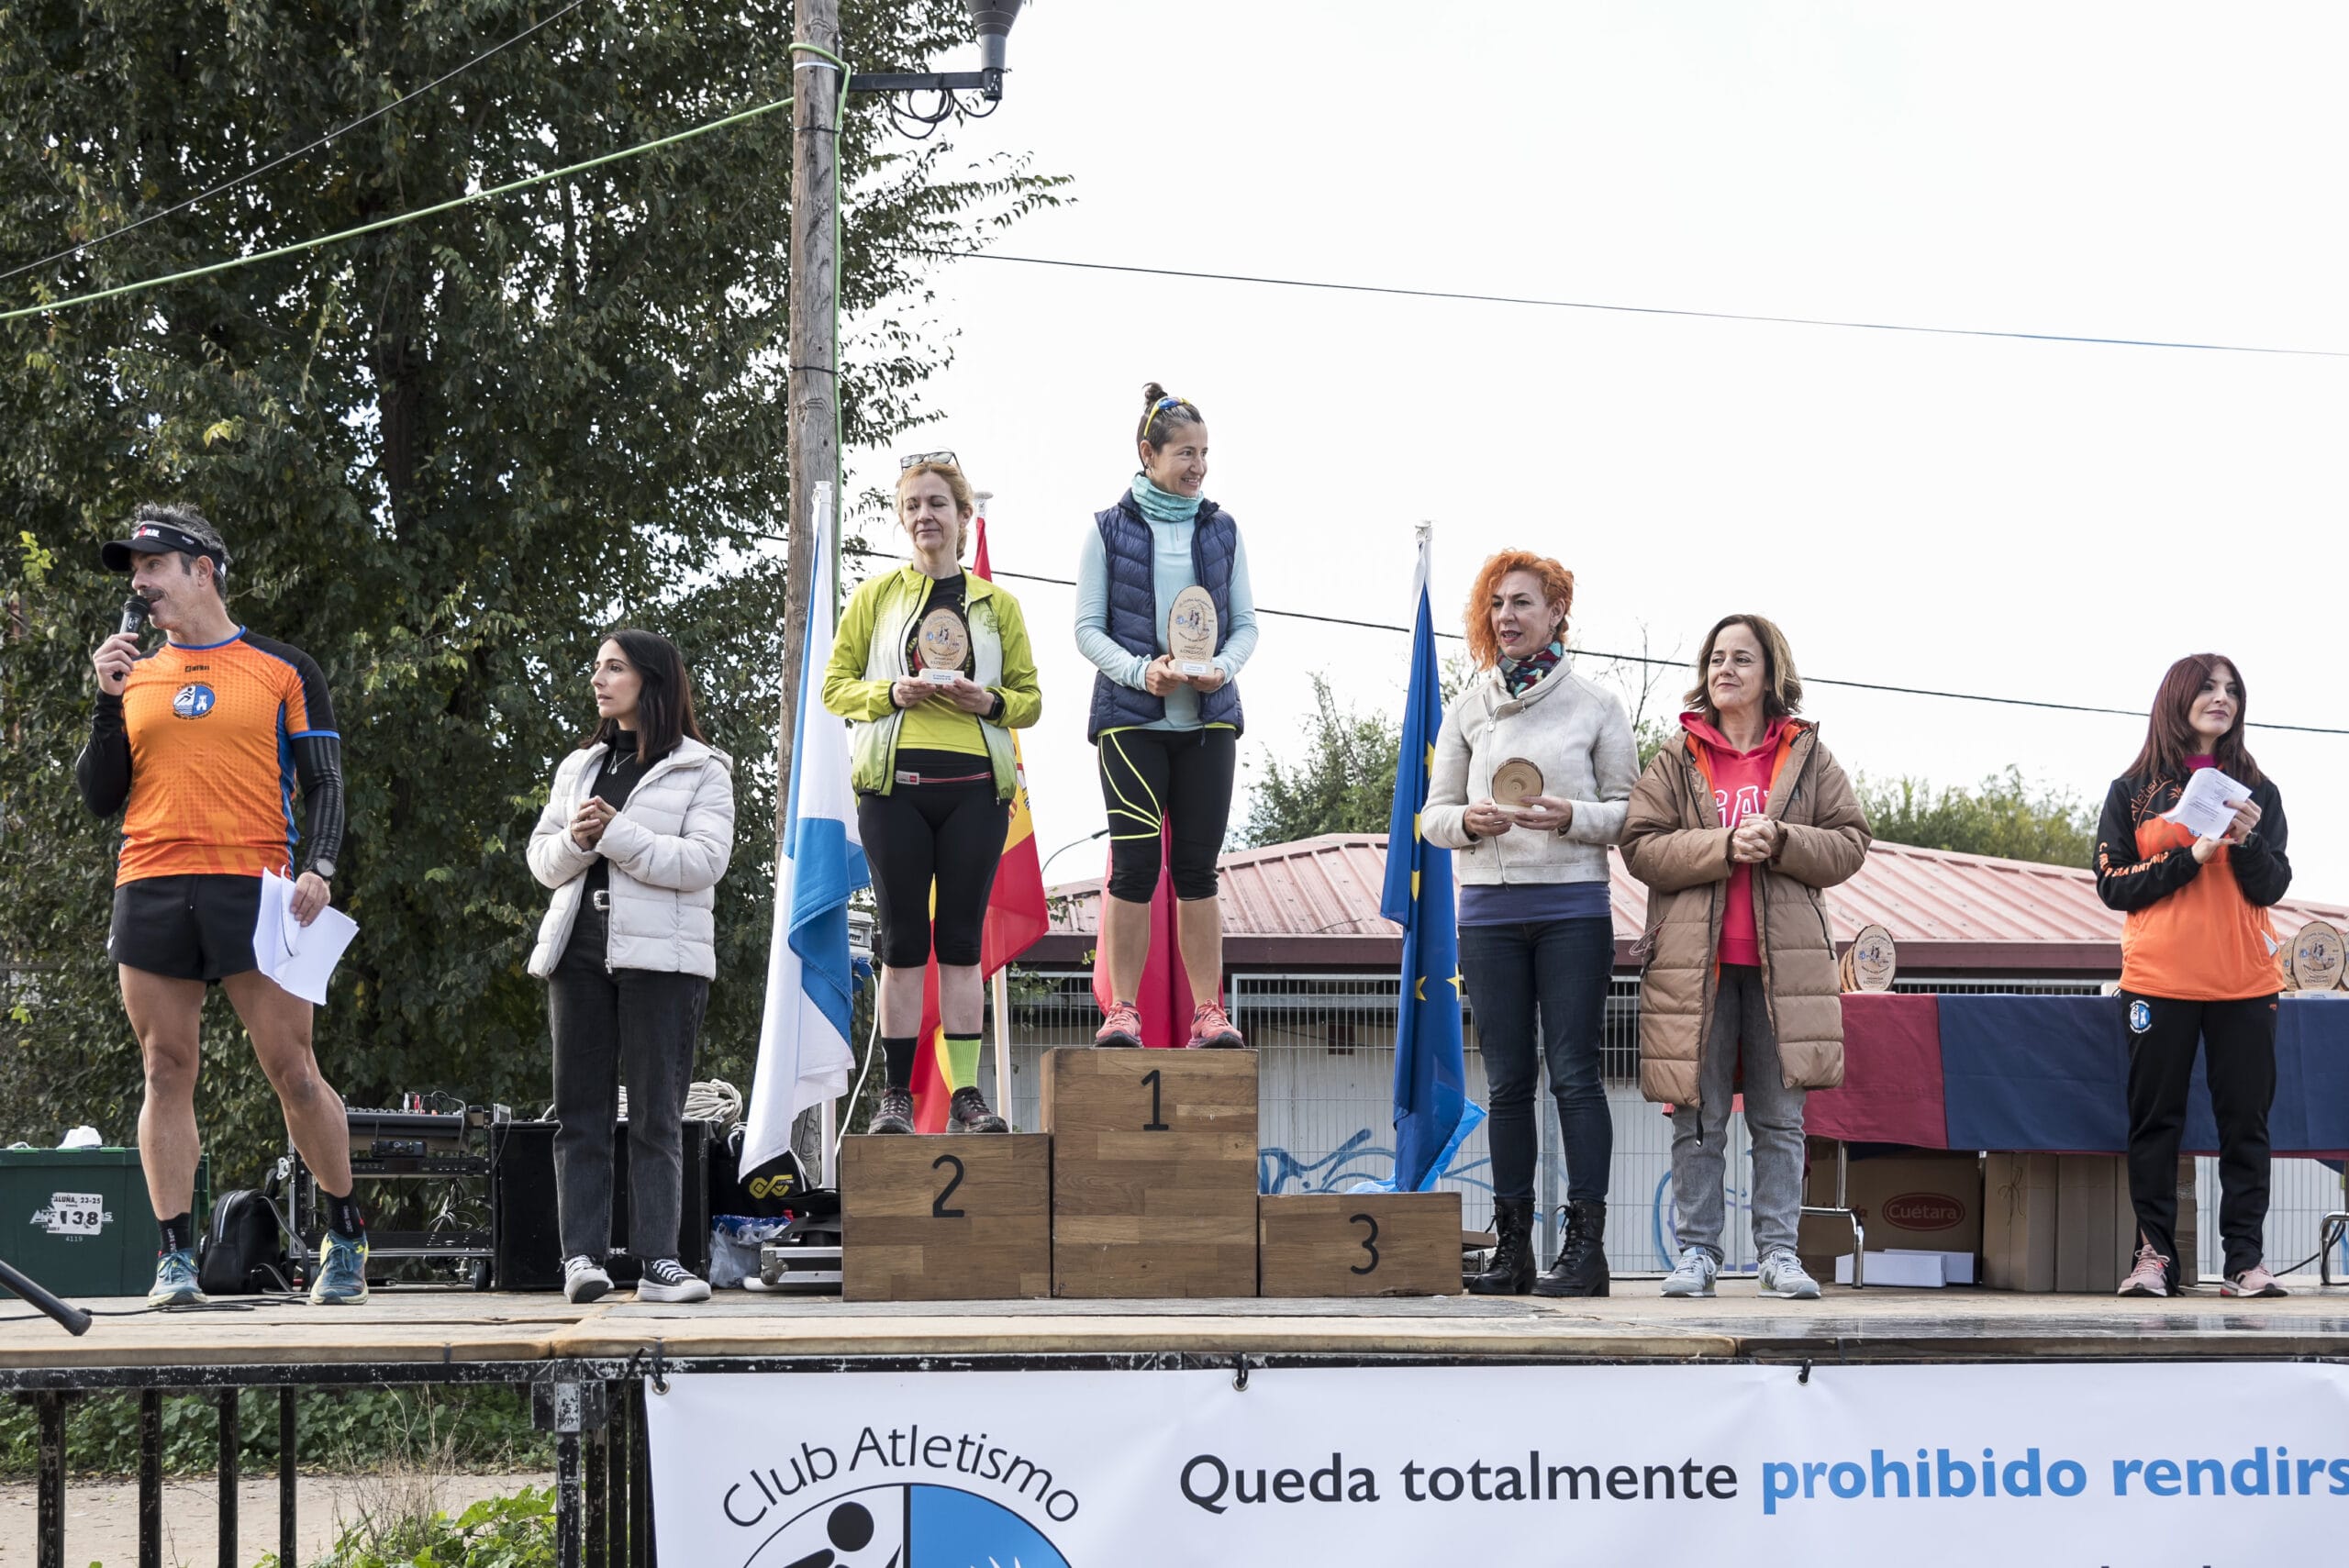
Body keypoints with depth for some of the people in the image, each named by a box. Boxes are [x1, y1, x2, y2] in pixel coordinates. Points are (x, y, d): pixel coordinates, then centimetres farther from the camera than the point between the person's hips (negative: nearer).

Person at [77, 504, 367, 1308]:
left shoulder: (284, 670, 9)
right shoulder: (134, 677, 17)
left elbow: (324, 782, 7)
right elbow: (99, 796, 13)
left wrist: (316, 867, -8)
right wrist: (109, 704, 2)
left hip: (255, 888, -3)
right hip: (150, 892, 3)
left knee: (292, 1070, -6)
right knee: (167, 1073, 0)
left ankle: (346, 1239, 8)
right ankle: (176, 1257, 2)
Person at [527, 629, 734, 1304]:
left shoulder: (702, 771, 4)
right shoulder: (579, 766, 19)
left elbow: (703, 862, -10)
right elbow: (542, 859, 16)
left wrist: (616, 833, -14)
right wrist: (576, 842, -6)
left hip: (661, 957, -4)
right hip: (580, 950, 4)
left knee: (656, 1115, -4)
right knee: (580, 1110, 0)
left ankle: (657, 1259, -3)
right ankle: (582, 1254, -1)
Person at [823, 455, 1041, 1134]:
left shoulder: (998, 604, 12)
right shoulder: (876, 595, 10)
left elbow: (1030, 698, 13)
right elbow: (835, 686, 8)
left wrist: (990, 701, -8)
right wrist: (891, 694, -10)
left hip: (974, 784, 1)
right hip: (895, 782, -1)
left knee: (961, 939, 0)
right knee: (902, 940, -1)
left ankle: (965, 1092, 1)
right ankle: (896, 1093, 2)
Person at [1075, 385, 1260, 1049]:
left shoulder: (1222, 530, 11)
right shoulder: (1110, 529, 3)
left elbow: (1246, 622, 11)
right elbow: (1087, 627, 1)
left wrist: (1223, 668, -10)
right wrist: (1140, 670, -16)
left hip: (1208, 719, 3)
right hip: (1131, 719, -2)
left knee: (1197, 865, 2)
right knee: (1135, 863, -9)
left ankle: (1208, 1012, 4)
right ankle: (1122, 1011, -4)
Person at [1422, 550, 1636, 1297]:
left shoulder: (1595, 706, 4)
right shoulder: (1468, 709, 11)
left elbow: (1631, 810, 3)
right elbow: (1433, 813, 12)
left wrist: (1572, 817, -16)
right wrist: (1468, 821, -10)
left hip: (1573, 905, -3)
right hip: (1489, 906, 3)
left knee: (1574, 1072, -7)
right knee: (1508, 1079, 4)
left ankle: (1585, 1244, -6)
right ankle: (1512, 1245, 7)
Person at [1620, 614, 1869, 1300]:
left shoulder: (1807, 757, 10)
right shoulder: (1676, 760, 8)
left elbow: (1849, 844, 6)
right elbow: (1641, 846, -2)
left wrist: (1781, 842, -11)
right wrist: (1725, 846, -14)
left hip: (1781, 960, 0)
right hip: (1694, 960, 0)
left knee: (1780, 1117, 1)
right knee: (1697, 1117, 0)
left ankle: (1779, 1251, 5)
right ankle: (1696, 1250, 5)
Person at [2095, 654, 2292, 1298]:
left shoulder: (2256, 791, 12)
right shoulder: (2132, 792, 8)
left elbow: (2272, 888, 5)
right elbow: (2112, 884, 0)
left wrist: (2248, 841, -14)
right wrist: (2192, 857, -10)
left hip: (2244, 980, 1)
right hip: (2158, 978, -1)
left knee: (2245, 1119, -2)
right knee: (2156, 1119, -1)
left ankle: (2245, 1259, -2)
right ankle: (2154, 1255, 2)